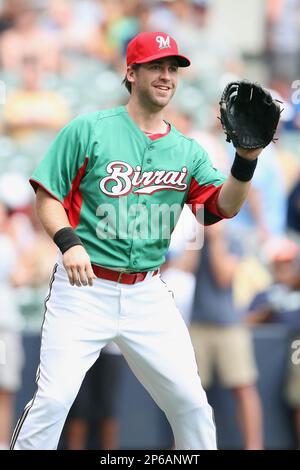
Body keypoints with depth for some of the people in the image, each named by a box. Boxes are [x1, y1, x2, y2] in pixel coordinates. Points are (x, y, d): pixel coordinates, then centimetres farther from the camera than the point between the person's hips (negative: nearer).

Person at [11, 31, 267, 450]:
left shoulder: (187, 151, 9)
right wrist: (69, 243, -19)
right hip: (84, 287, -4)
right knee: (54, 398, -15)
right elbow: (47, 197, -1)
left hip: (148, 294, 4)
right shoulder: (87, 131, -1)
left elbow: (225, 206, -2)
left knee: (191, 401, 3)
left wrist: (247, 159, -19)